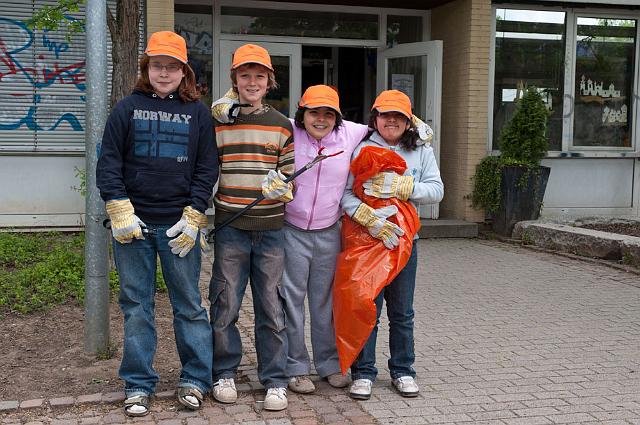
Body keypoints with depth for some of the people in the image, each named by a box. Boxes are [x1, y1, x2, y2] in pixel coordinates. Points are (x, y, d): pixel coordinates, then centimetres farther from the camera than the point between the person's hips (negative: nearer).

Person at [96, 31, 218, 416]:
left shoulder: (198, 112, 6)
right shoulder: (128, 108, 6)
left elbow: (207, 168, 4)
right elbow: (109, 162, 3)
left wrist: (193, 217, -5)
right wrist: (120, 211, -7)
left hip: (179, 225, 0)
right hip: (133, 225, 1)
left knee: (189, 304, 4)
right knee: (137, 306, 7)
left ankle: (195, 380, 18)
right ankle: (139, 385, 17)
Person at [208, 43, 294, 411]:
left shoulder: (281, 126, 7)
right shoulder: (218, 125, 4)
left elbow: (291, 177, 9)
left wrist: (281, 188, -12)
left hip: (271, 229, 0)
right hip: (230, 229, 0)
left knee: (272, 308, 3)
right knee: (225, 305, 5)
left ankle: (275, 380, 14)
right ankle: (225, 373, 22)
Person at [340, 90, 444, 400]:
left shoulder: (422, 152, 8)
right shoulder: (361, 149, -1)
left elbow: (436, 191, -4)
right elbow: (344, 193, -10)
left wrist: (398, 186, -18)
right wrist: (372, 221, -22)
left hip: (403, 238, 3)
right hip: (365, 239, -2)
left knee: (402, 312, 11)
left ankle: (402, 371, 25)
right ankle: (363, 373, 13)